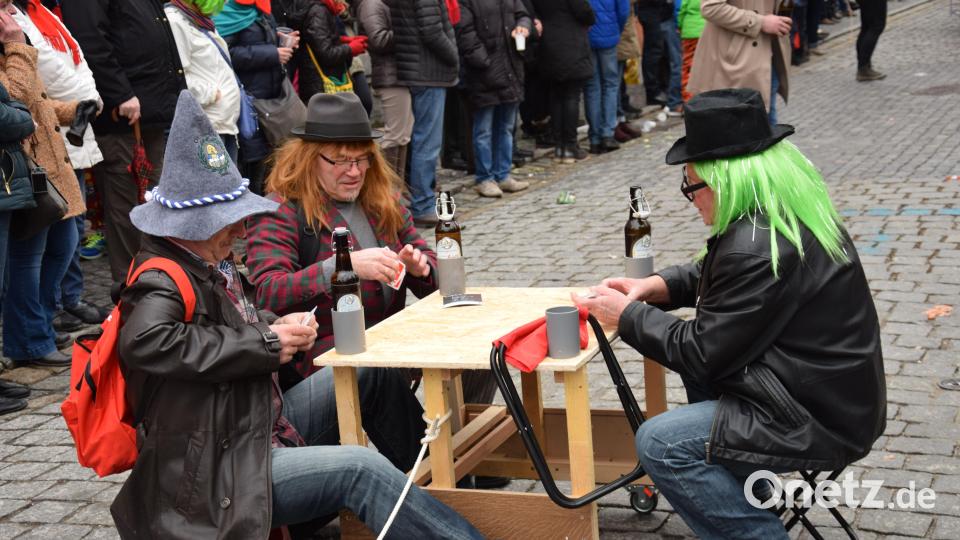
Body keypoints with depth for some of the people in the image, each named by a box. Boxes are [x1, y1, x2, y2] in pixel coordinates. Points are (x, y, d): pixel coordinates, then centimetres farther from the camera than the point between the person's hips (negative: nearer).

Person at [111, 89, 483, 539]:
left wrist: (275, 326, -2)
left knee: (373, 371, 11)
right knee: (360, 469, -25)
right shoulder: (162, 283, -21)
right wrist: (266, 343, -30)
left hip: (262, 425, 10)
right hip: (219, 479, -10)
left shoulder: (209, 263, 6)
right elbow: (144, 339, -43)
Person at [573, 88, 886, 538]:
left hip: (819, 420, -10)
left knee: (658, 444, -14)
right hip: (832, 391, 10)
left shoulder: (757, 249, -27)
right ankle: (741, 487, 27)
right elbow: (715, 273, 20)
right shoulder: (791, 210, 4)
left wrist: (628, 316, -6)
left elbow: (703, 353, -18)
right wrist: (659, 285, 5)